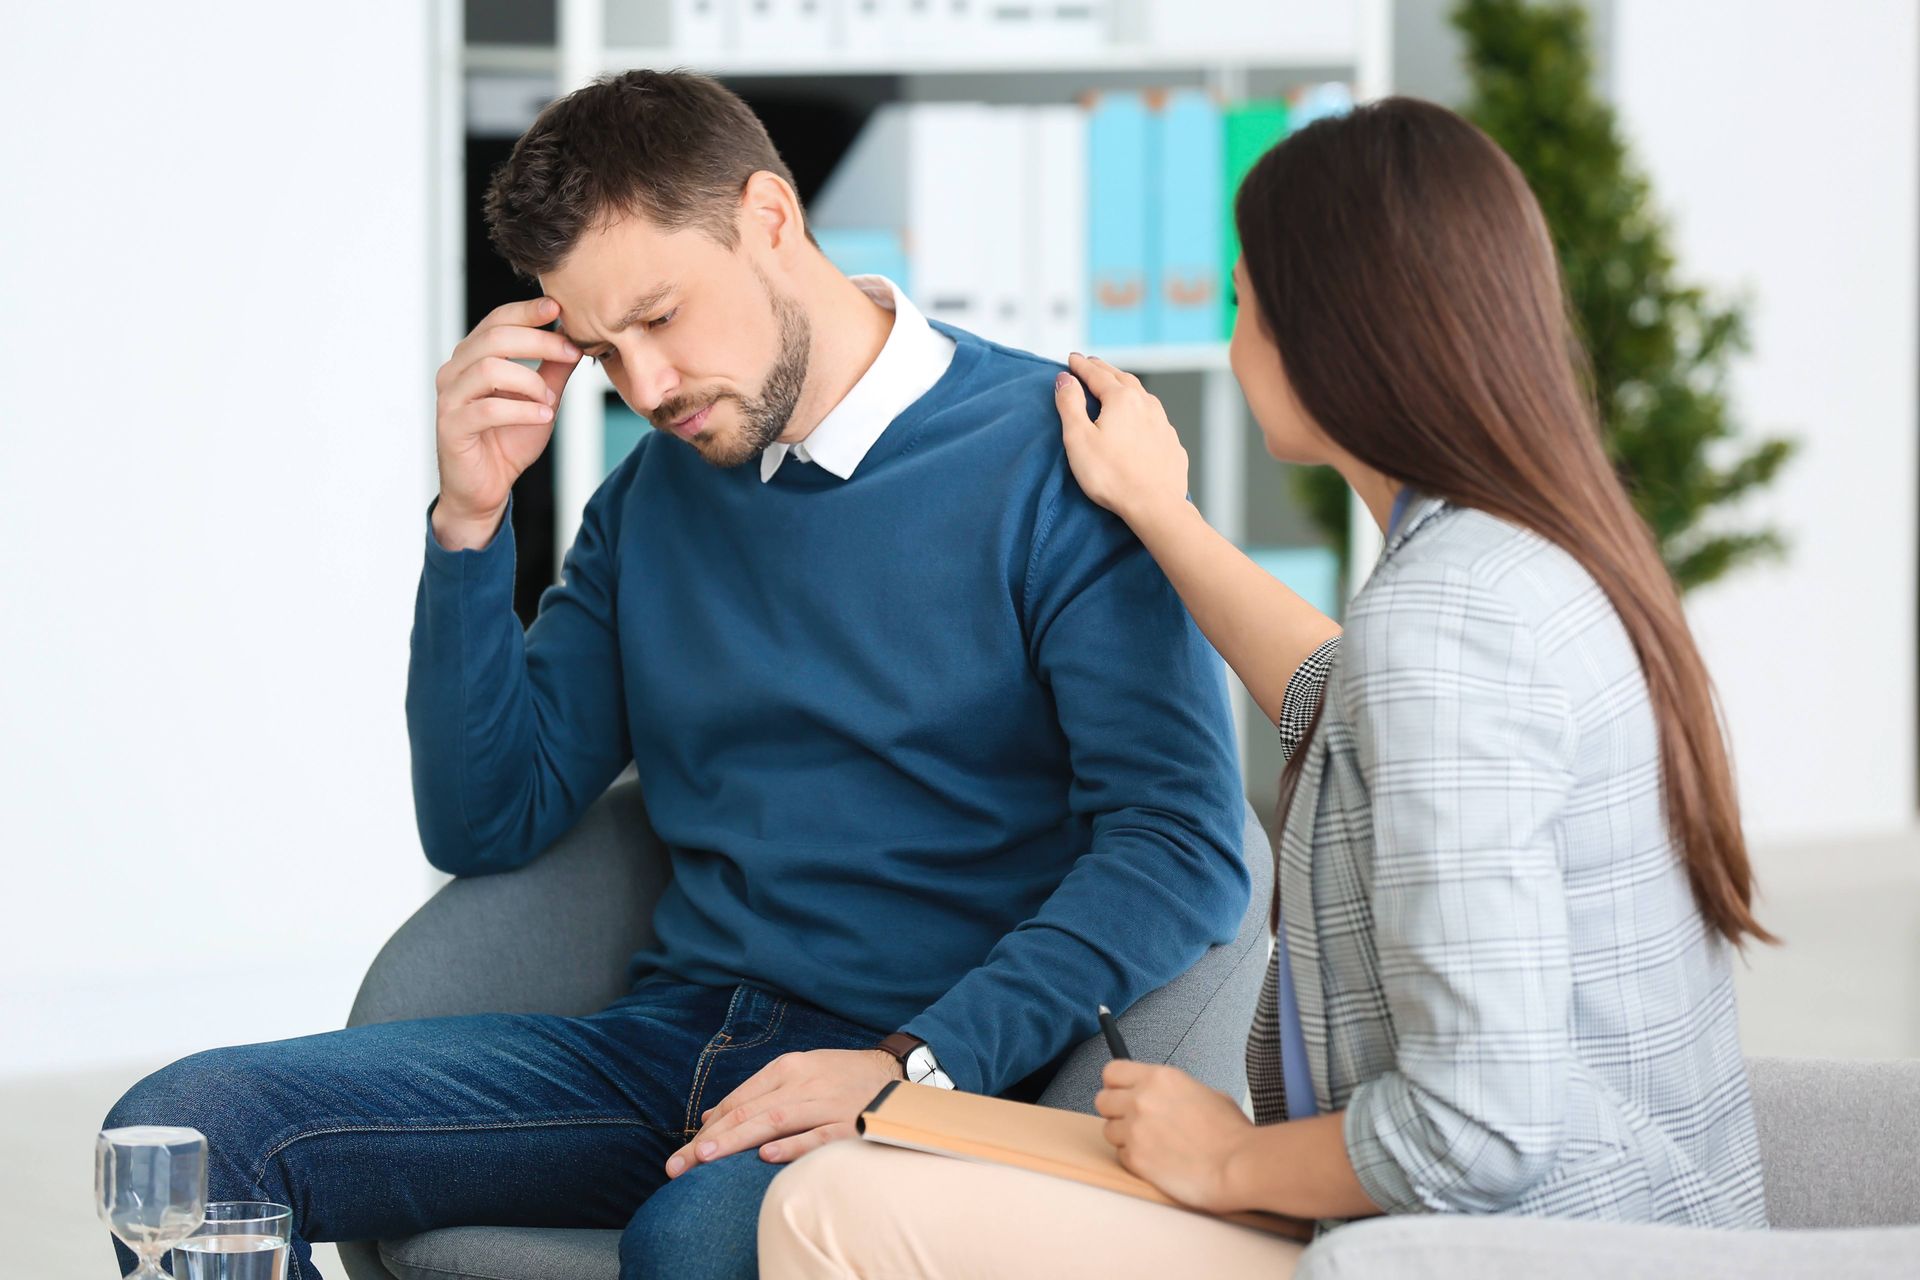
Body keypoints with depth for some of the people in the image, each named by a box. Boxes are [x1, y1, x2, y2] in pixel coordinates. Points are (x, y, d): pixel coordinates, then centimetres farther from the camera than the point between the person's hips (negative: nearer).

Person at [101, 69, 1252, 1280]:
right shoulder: (655, 493, 15)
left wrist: (910, 1068, -24)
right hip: (668, 1043, 6)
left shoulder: (1046, 454, -6)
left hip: (935, 1073, -6)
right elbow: (486, 824, 17)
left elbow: (1183, 846, -13)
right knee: (186, 1126, -13)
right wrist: (471, 518, 4)